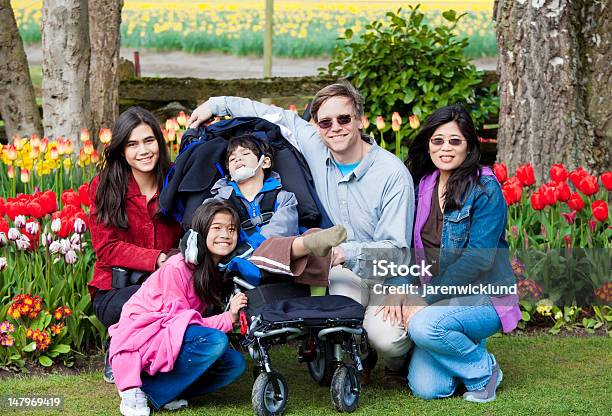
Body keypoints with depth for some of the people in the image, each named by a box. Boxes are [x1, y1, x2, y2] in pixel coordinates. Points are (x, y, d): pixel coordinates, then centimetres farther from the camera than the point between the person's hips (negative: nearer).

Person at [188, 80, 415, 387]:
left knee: (385, 336, -32)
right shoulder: (315, 147, -5)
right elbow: (280, 116, 13)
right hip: (344, 270, 3)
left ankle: (399, 361, 8)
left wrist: (347, 252, -37)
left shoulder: (393, 173, -19)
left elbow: (396, 250, -21)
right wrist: (217, 104, 14)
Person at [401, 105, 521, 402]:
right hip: (437, 299, 5)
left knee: (424, 325, -34)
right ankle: (470, 349, 18)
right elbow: (411, 247, 6)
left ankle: (484, 370, -6)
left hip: (483, 296, -5)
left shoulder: (485, 189, -12)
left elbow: (478, 258, -19)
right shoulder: (423, 185, 7)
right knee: (425, 388, -13)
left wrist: (427, 299, -21)